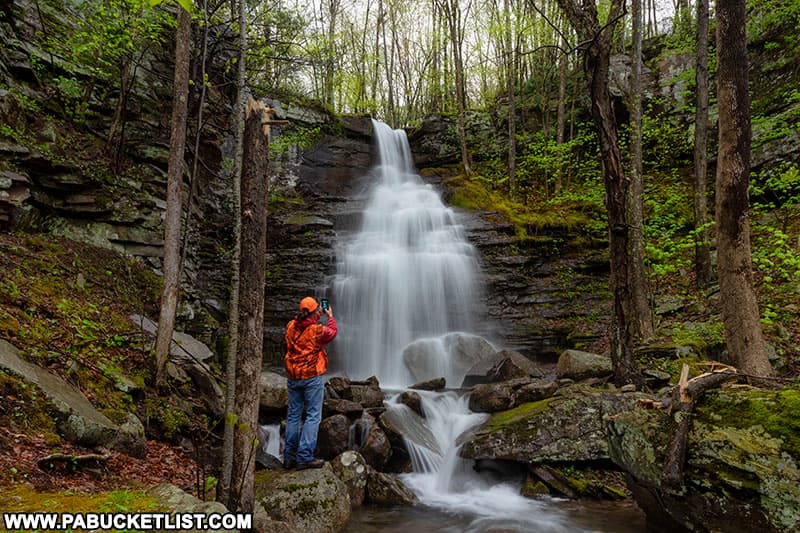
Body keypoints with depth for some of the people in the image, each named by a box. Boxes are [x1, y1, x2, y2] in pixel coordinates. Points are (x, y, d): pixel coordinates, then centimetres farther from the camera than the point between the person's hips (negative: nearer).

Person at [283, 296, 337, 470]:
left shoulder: (291, 326, 2)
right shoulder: (317, 330, -12)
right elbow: (332, 332, 10)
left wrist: (317, 316, 35)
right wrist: (330, 316, 27)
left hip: (293, 377, 6)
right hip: (312, 377, -6)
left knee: (293, 415, 12)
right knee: (313, 416, -1)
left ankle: (289, 457, 17)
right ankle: (304, 457, -5)